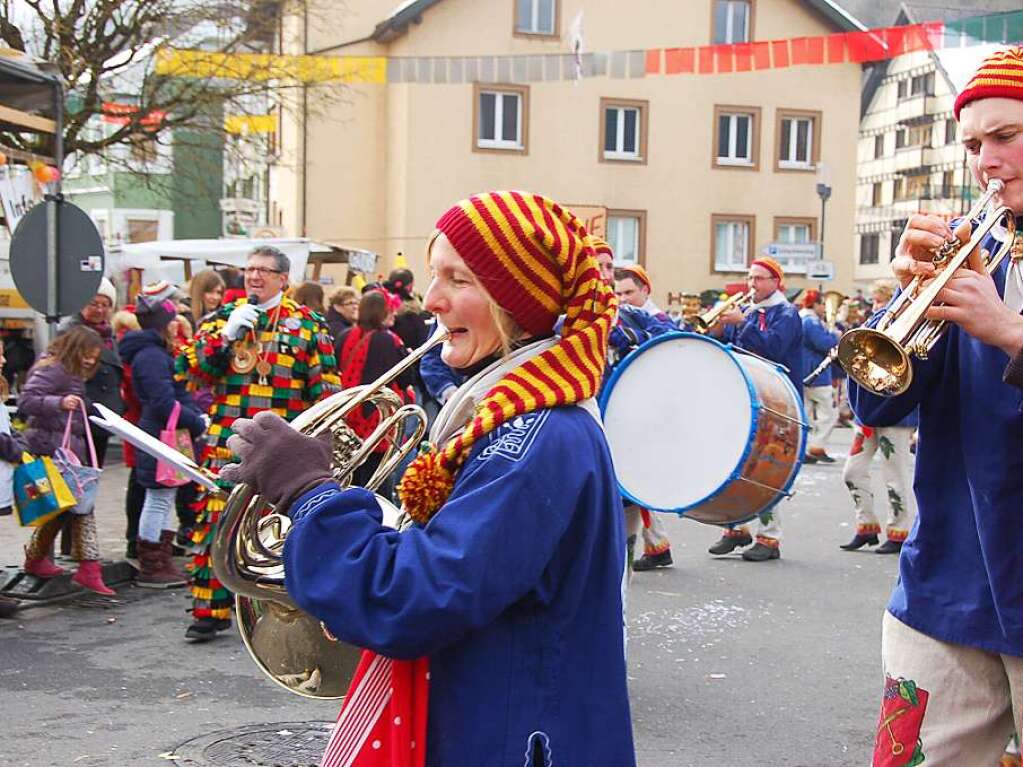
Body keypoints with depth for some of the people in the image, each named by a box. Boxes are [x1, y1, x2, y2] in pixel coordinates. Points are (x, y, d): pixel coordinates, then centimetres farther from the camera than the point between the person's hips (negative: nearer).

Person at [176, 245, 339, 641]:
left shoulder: (307, 324, 5)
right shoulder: (224, 317, 12)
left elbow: (325, 386, 5)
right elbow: (190, 367, 3)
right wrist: (226, 335, -9)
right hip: (227, 443, 2)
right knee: (216, 523, 0)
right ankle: (210, 609, 10)